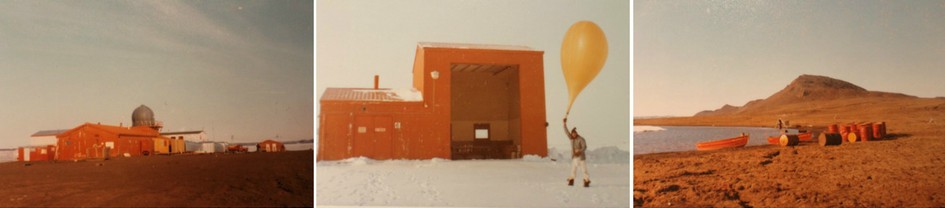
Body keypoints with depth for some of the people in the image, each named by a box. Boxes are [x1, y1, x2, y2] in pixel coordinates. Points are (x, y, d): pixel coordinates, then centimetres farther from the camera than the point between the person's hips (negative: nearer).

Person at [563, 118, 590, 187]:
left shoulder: (581, 139, -8)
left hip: (581, 157, -5)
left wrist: (579, 150, -29)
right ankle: (571, 181, 18)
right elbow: (566, 132, 3)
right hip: (574, 157, 5)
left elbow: (584, 147, -12)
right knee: (573, 170, 10)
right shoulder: (571, 138, 7)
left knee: (584, 169, -7)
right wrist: (565, 124, -6)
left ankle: (587, 181, -5)